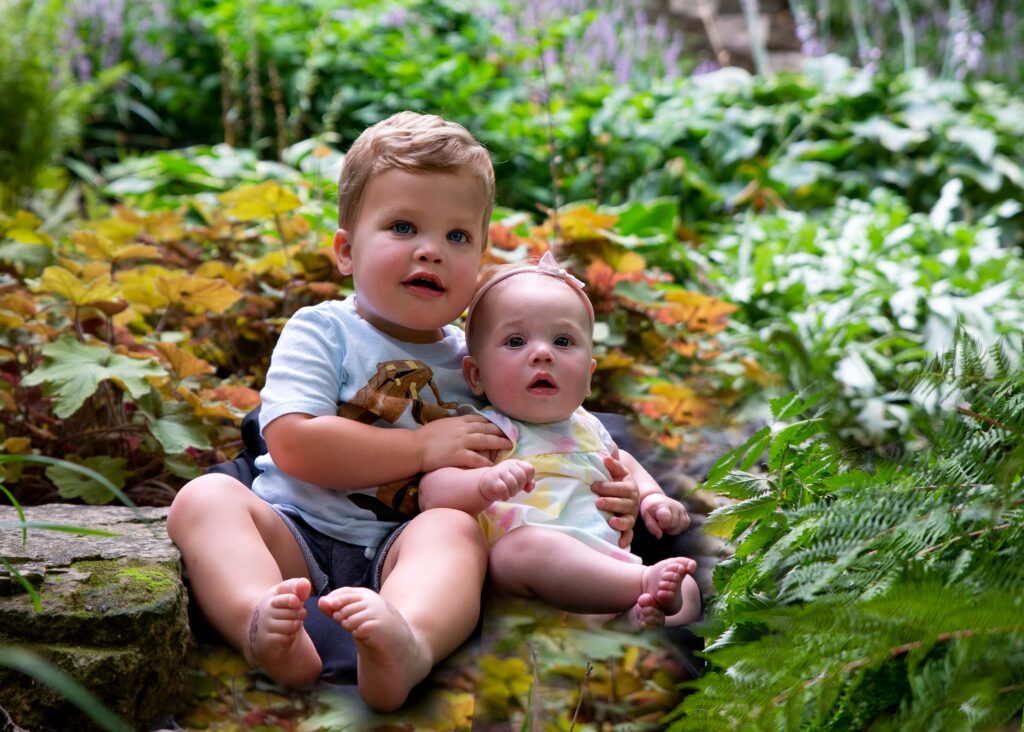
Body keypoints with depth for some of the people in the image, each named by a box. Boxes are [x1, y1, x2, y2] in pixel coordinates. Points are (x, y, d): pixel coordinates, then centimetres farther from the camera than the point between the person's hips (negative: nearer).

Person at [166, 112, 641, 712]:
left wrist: (610, 490, -3)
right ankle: (263, 621, -54)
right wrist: (425, 448, -13)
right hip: (297, 534, -1)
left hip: (400, 547, 1)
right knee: (205, 496, -24)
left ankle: (407, 646, -63)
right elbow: (293, 443, -12)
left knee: (457, 528, -30)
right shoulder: (321, 332, 2)